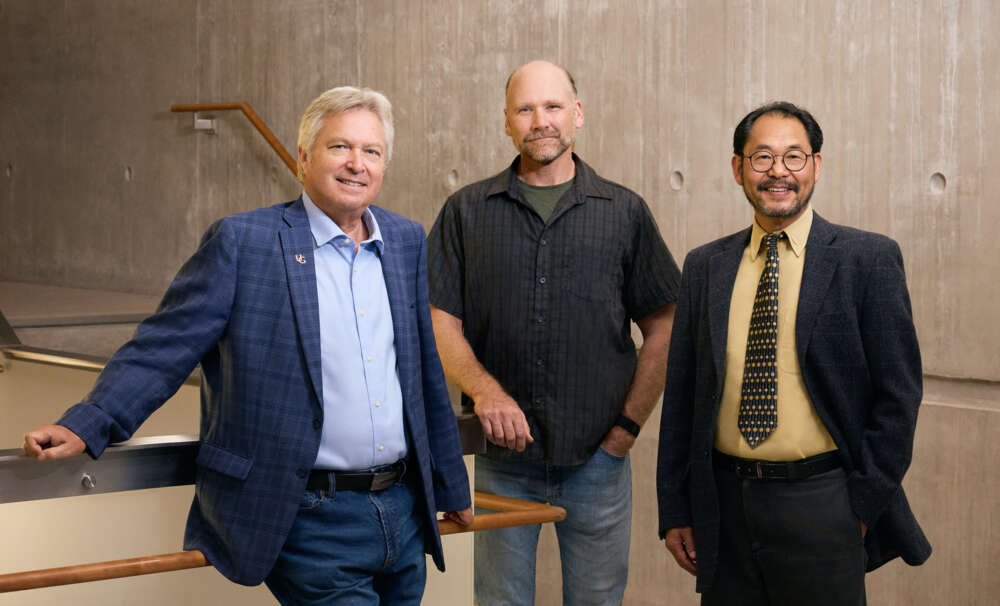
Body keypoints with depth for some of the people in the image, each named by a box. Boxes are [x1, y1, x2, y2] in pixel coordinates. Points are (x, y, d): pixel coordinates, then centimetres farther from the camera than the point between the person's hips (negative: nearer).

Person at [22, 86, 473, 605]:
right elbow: (163, 349, -8)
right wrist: (85, 426, -21)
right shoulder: (241, 242, -6)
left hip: (404, 515, 6)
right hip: (312, 522, -6)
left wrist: (450, 487, 22)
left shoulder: (407, 242, 11)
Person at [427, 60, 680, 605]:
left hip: (598, 457, 0)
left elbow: (663, 329, 7)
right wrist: (483, 390, -17)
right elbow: (440, 324, 1)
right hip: (502, 456, 0)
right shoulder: (468, 212, 5)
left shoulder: (625, 213, 5)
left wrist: (628, 426, -1)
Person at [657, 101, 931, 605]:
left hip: (821, 506, -3)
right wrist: (675, 509, 8)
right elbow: (681, 391, 10)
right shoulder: (703, 267, 8)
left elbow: (898, 391, -2)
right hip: (725, 504, 3)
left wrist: (866, 503, -6)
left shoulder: (868, 259, -2)